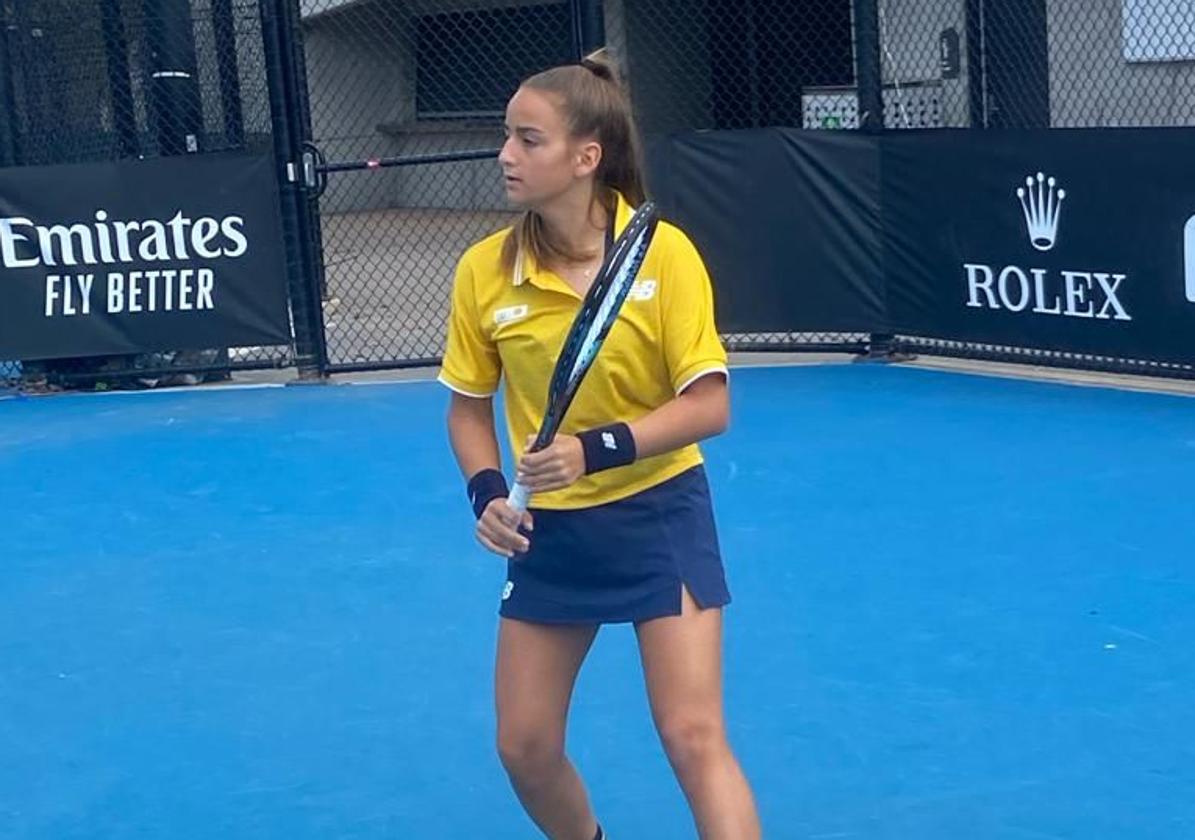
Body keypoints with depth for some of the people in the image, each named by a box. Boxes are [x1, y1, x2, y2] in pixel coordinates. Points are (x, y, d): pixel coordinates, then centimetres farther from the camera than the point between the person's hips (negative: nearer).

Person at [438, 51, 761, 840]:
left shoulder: (663, 252, -16)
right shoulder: (483, 269, -8)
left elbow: (710, 405, -15)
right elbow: (470, 407, 6)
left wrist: (599, 449, -26)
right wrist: (488, 493, -11)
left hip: (658, 515, -3)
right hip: (549, 530, 4)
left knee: (694, 736, -9)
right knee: (525, 748, 9)